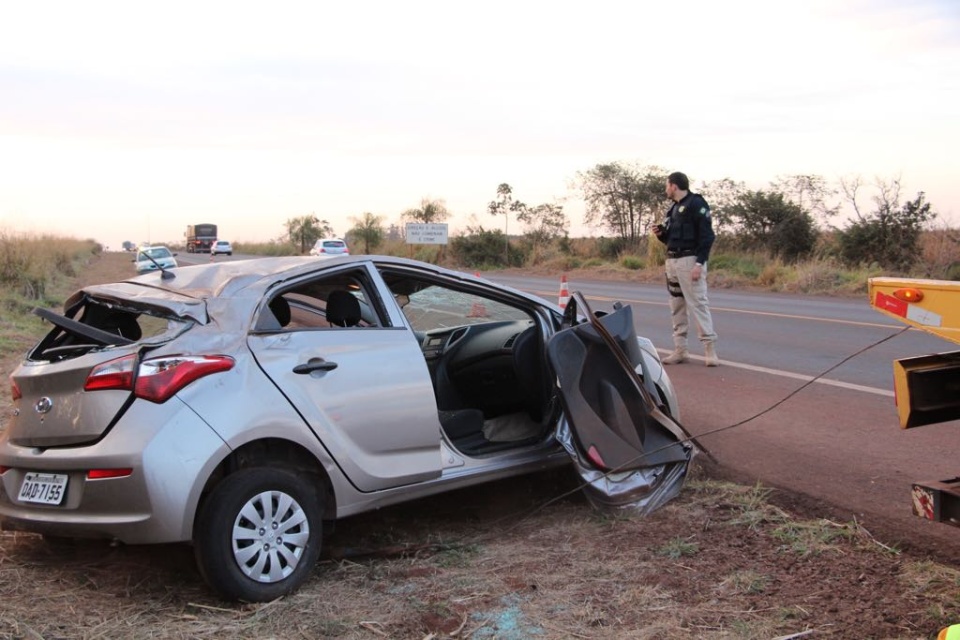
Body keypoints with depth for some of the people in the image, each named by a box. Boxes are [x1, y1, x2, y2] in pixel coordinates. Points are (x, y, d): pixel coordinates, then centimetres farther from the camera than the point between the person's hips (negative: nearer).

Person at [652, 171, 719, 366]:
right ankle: (680, 349, 12)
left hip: (690, 260, -9)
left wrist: (699, 263, -21)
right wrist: (661, 234, 4)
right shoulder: (673, 208, 19)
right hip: (672, 261, 9)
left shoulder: (696, 204, -7)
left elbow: (707, 236, -14)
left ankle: (710, 347, -11)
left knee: (697, 303, -12)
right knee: (677, 306, 8)